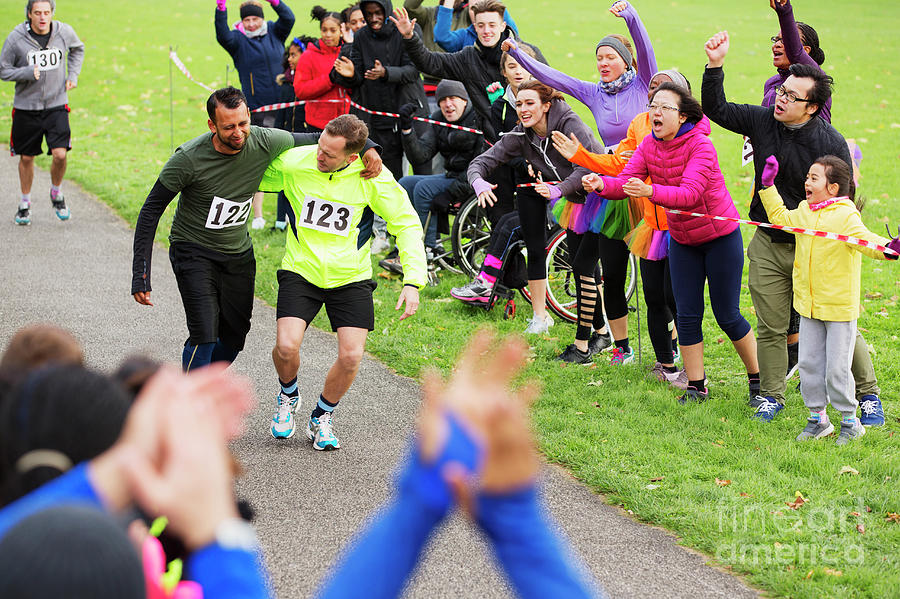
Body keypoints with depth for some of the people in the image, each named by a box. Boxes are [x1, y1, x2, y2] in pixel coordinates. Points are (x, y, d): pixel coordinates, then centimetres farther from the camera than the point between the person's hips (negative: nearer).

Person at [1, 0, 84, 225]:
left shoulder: (64, 32, -5)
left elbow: (77, 49, 18)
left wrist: (73, 75, 6)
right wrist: (28, 72, -21)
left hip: (56, 105, 1)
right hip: (26, 107, 0)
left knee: (60, 154, -12)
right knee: (26, 157, 9)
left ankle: (56, 193, 17)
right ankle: (25, 203, 29)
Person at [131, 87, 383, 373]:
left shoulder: (264, 142, -15)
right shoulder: (188, 158, -24)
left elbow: (316, 140, 4)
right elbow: (151, 210, -15)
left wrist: (368, 148, -12)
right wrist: (141, 275, -20)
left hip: (239, 253, 5)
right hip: (194, 252, -5)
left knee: (234, 338, 10)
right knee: (204, 337, -19)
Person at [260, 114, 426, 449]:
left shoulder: (372, 178, -14)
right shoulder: (294, 163, -12)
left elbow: (407, 224, -6)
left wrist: (413, 282, -15)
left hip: (350, 277, 0)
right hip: (301, 270, 0)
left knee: (351, 357, -12)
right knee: (286, 346, -18)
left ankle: (321, 418, 18)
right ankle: (288, 396, 18)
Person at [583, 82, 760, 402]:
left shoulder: (700, 145, -24)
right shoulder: (649, 145, -5)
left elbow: (690, 194, -36)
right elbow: (625, 181, -13)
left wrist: (649, 191, -52)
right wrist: (601, 184, -36)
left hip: (720, 236, -5)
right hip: (682, 240, 5)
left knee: (727, 316, 0)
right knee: (687, 316, 2)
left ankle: (758, 378, 17)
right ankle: (696, 386, 13)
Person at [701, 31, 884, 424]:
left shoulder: (831, 143, -14)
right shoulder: (763, 120, -3)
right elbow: (717, 110, 4)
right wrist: (715, 66, -9)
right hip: (767, 246, 3)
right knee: (771, 328, 7)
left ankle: (868, 394, 20)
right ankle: (771, 395, 23)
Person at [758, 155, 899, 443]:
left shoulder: (846, 217, -15)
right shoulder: (803, 212, 7)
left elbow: (864, 240, -30)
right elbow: (779, 216, 26)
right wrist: (768, 185, 24)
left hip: (840, 308, -7)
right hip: (809, 306, 7)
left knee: (837, 368, -2)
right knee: (809, 364, 11)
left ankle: (850, 420, 15)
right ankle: (817, 418, 24)